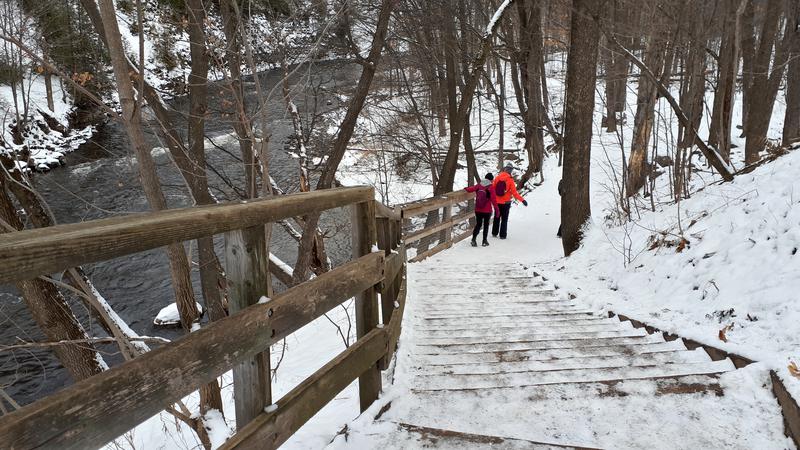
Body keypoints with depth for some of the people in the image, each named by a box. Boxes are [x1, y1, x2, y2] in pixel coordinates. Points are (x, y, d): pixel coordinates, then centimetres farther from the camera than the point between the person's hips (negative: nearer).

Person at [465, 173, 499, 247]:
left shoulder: (478, 185, -4)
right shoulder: (490, 188, -14)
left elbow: (471, 189, 8)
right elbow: (494, 199, -14)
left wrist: (465, 189, 30)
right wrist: (497, 209, -7)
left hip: (478, 210, 3)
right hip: (487, 210, -3)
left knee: (478, 224, 14)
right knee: (486, 225, 12)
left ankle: (474, 239, -2)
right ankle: (484, 241, 17)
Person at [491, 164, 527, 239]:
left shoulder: (497, 177, -6)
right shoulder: (510, 180, -15)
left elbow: (492, 188, 1)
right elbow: (514, 193, -16)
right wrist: (522, 200, -11)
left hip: (497, 202, 3)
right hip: (506, 202, -3)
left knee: (497, 217, 18)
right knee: (504, 219, 8)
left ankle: (494, 233, 25)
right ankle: (502, 235, 9)